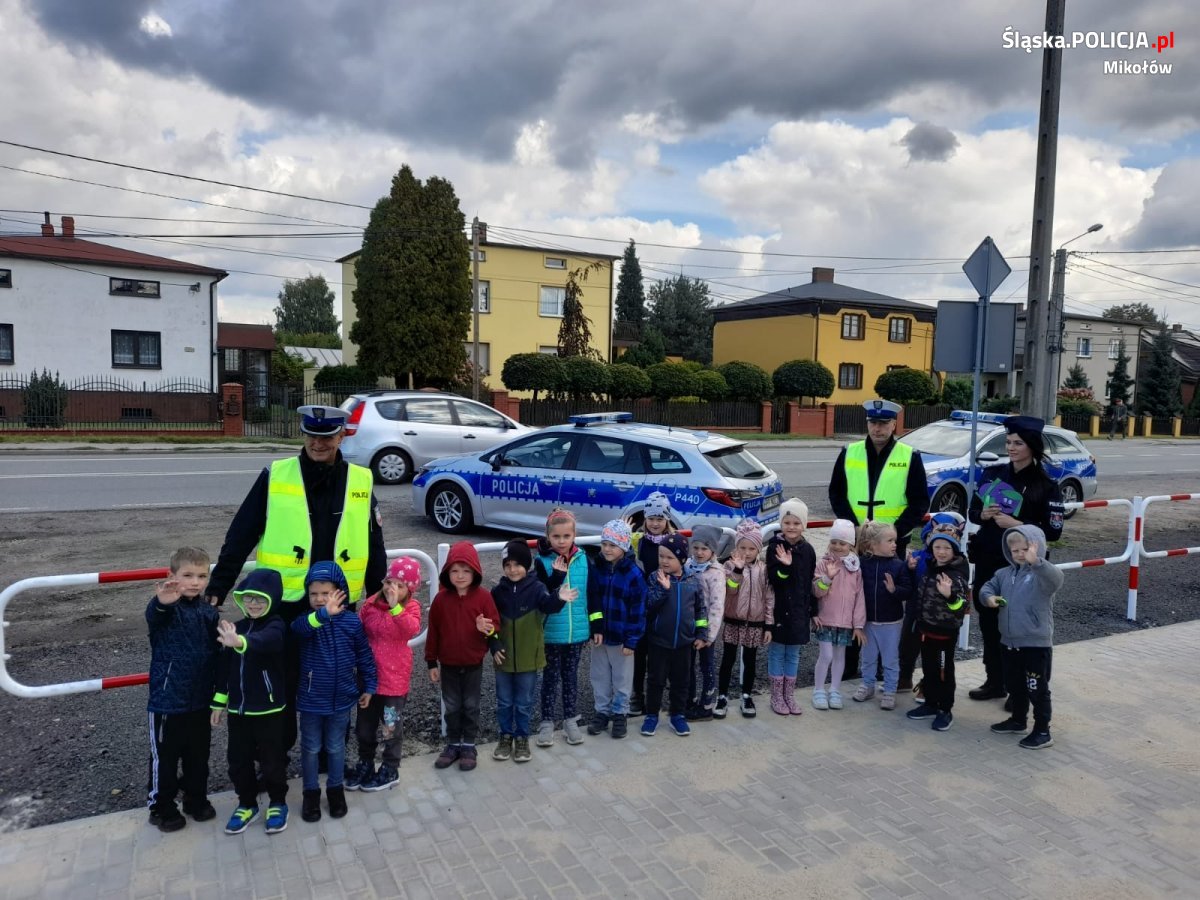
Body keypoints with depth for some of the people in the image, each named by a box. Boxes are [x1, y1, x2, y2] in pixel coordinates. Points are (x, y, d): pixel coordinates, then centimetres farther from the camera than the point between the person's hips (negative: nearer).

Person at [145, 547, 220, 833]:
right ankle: (161, 808, 30)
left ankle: (197, 799, 38)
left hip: (200, 700, 5)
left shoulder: (209, 613, 0)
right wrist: (162, 602, -66)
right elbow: (153, 615, -41)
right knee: (165, 757, 11)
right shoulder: (165, 610, -15)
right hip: (167, 701, -5)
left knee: (198, 755, 19)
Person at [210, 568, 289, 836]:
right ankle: (246, 803, 34)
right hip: (238, 708, 6)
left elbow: (264, 641, -41)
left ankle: (278, 803, 28)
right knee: (238, 759, 14)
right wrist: (219, 702, 11)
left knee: (272, 759, 8)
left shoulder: (276, 627, -16)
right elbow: (225, 666, 11)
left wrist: (240, 642, -62)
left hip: (269, 709, -6)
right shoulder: (237, 627, 5)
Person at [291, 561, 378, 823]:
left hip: (341, 699, 1)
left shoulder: (352, 622, -9)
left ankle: (336, 789, 37)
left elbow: (364, 655, 1)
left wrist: (369, 686, 4)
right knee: (311, 748, 15)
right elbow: (298, 627, -42)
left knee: (336, 747, 17)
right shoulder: (308, 621, -15)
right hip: (311, 699, -1)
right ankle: (311, 792, 34)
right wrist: (323, 614, -60)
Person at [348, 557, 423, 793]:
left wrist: (395, 606, -37)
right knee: (365, 724, 18)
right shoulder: (370, 603, -3)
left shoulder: (411, 607, -10)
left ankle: (390, 770, 27)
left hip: (394, 677, -3)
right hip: (369, 674, 4)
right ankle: (365, 765, 37)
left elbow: (411, 630, -30)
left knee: (391, 725, 11)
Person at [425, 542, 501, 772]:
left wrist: (487, 629, -31)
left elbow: (495, 626, -7)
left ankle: (469, 746, 25)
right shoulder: (441, 599, -7)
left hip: (473, 664, -1)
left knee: (471, 706, 11)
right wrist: (431, 662, 1)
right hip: (448, 664, 2)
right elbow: (433, 631, -1)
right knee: (451, 707, 14)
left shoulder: (483, 597, -12)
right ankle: (453, 744, 29)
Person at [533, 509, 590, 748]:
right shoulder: (542, 562, -11)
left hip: (577, 632, 3)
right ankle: (547, 722, 25)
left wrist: (592, 627, 7)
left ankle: (571, 720, 30)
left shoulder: (583, 559, -2)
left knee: (571, 676, 16)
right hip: (552, 632, -2)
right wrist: (556, 576, -29)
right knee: (551, 677, 11)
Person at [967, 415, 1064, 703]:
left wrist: (1018, 525, -19)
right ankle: (994, 681, 24)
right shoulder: (992, 473, 6)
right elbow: (973, 512, 12)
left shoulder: (1046, 485, -6)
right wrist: (983, 515, -9)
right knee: (988, 620, 10)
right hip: (987, 560, 5)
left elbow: (1053, 531, -8)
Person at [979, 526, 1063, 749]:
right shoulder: (1005, 573, 6)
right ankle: (1018, 720, 38)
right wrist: (989, 597, -11)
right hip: (1010, 641, 7)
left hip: (1036, 643, -7)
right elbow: (988, 587, 13)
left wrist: (1037, 561, -55)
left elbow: (1056, 579, -37)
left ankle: (1043, 731, 14)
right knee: (1015, 685, 21)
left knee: (1037, 689, 3)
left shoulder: (1041, 573, -16)